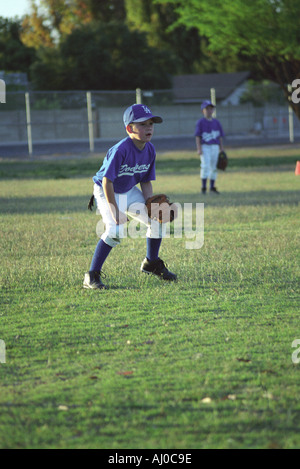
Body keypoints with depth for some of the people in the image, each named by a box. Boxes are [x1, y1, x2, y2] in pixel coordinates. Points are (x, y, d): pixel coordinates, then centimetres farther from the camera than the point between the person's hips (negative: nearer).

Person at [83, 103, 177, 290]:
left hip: (130, 192, 7)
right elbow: (107, 181, -30)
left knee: (158, 219, 3)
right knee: (115, 230, -26)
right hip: (107, 193, -7)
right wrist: (115, 211, -31)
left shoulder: (150, 150, -8)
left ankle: (152, 263, 27)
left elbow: (146, 182, 3)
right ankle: (92, 276, -19)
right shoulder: (120, 150, -31)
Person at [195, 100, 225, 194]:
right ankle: (203, 187, -13)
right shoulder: (200, 122, -2)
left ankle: (212, 187, 17)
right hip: (205, 147, -5)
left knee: (214, 167, 8)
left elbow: (220, 136, 14)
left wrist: (222, 149, 11)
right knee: (206, 166, -15)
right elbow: (197, 136, -6)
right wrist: (199, 148, -15)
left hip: (215, 147, 5)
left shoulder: (216, 122, 11)